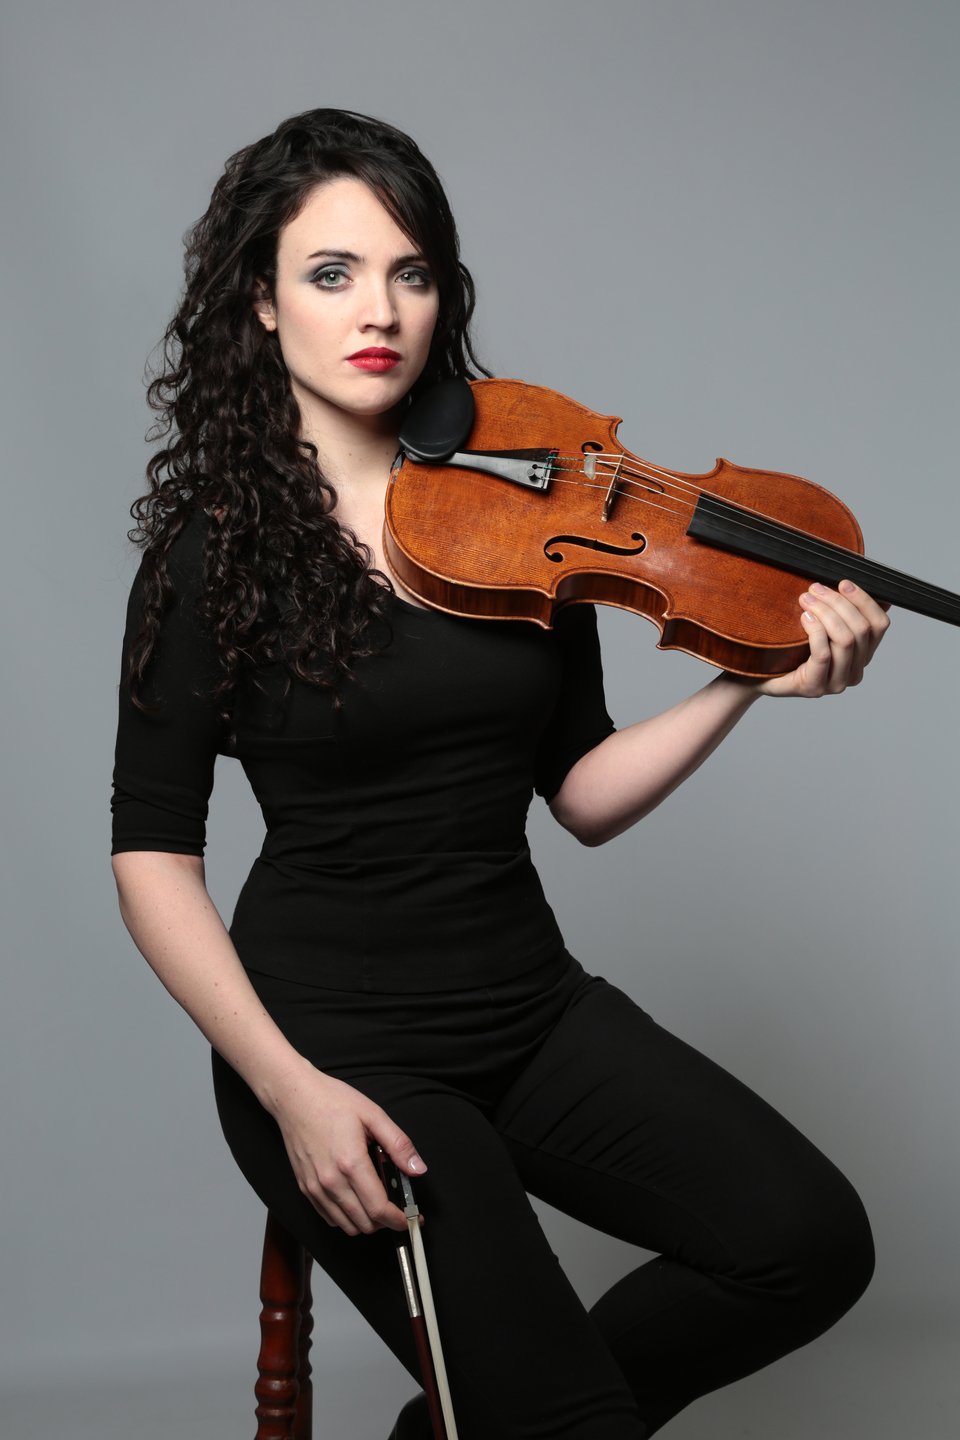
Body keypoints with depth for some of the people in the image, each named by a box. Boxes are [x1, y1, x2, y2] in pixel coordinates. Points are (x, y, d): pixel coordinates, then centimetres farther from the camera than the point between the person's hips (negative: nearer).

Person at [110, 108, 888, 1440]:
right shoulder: (217, 548, -9)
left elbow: (581, 796, 6)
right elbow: (152, 856, -8)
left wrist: (747, 681, -9)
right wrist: (289, 1089, -17)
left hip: (531, 1009, 5)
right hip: (339, 1042, -5)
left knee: (812, 1241, -9)